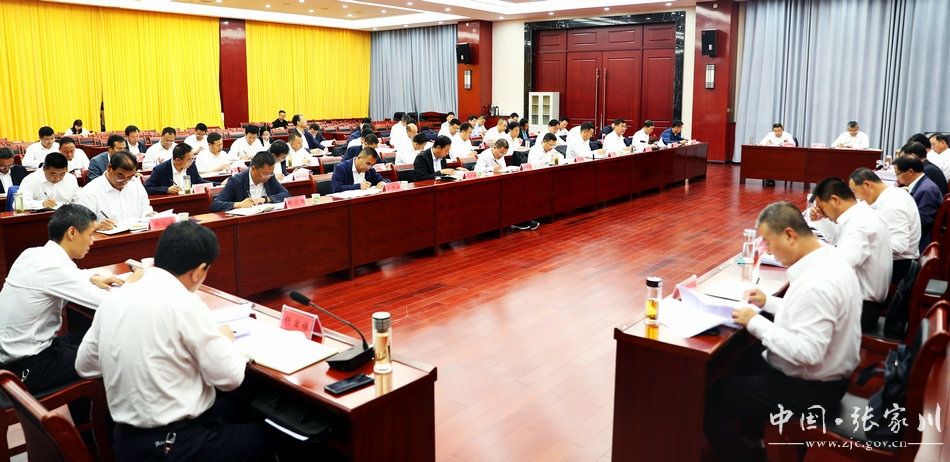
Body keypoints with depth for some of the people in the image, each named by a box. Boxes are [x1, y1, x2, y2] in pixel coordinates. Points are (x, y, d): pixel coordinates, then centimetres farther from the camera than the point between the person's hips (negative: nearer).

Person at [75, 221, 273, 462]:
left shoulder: (114, 298, 1)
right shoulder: (184, 303, -20)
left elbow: (84, 366, 13)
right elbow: (229, 377, -16)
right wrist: (224, 340, 3)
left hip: (128, 438, 7)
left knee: (232, 406, 27)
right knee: (262, 435, 15)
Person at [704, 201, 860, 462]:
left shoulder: (816, 282, -31)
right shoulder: (828, 257, 1)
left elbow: (807, 352, -32)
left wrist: (756, 323, -23)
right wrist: (767, 303, 6)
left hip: (809, 389, -10)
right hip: (820, 375, 10)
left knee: (710, 398, -8)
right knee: (736, 360, 26)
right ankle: (753, 434, 40)